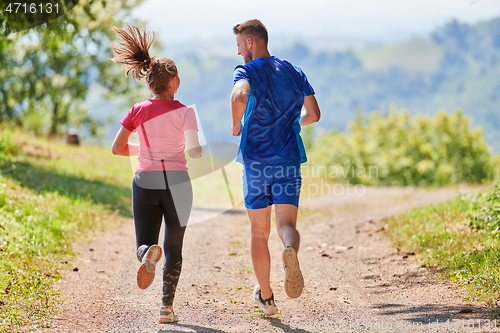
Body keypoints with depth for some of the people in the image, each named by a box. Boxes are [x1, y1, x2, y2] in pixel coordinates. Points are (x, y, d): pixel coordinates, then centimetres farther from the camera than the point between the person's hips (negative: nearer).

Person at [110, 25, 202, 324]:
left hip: (145, 180, 1)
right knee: (174, 248, 13)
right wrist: (198, 153, 9)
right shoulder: (184, 112, -5)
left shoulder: (138, 112, 3)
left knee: (145, 243, 4)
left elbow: (117, 148, 2)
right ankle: (167, 307, 7)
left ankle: (149, 254, -33)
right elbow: (193, 150, -14)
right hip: (177, 181, -1)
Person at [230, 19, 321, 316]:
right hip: (289, 159, 2)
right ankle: (291, 251, -41)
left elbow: (240, 95, -28)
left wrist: (236, 125, -11)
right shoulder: (294, 72, 10)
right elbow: (314, 114, 14)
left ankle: (266, 297, 20)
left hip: (256, 161, -2)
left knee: (259, 233, 10)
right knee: (287, 223, -4)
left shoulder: (247, 72, -5)